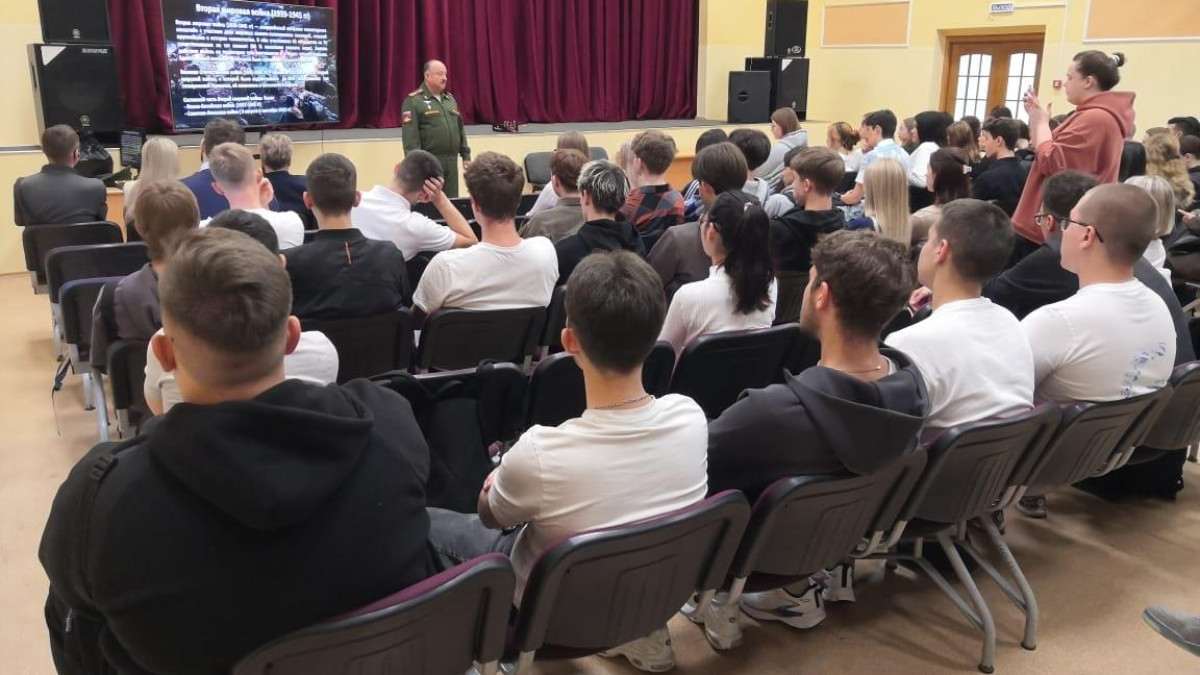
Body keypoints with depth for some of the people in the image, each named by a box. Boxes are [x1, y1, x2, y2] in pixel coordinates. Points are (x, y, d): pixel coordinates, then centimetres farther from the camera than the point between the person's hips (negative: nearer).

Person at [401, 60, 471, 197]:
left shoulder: (450, 99, 17)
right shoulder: (414, 101, -5)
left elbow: (460, 129, 20)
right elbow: (410, 136, -13)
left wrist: (466, 155, 14)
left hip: (451, 162, 6)